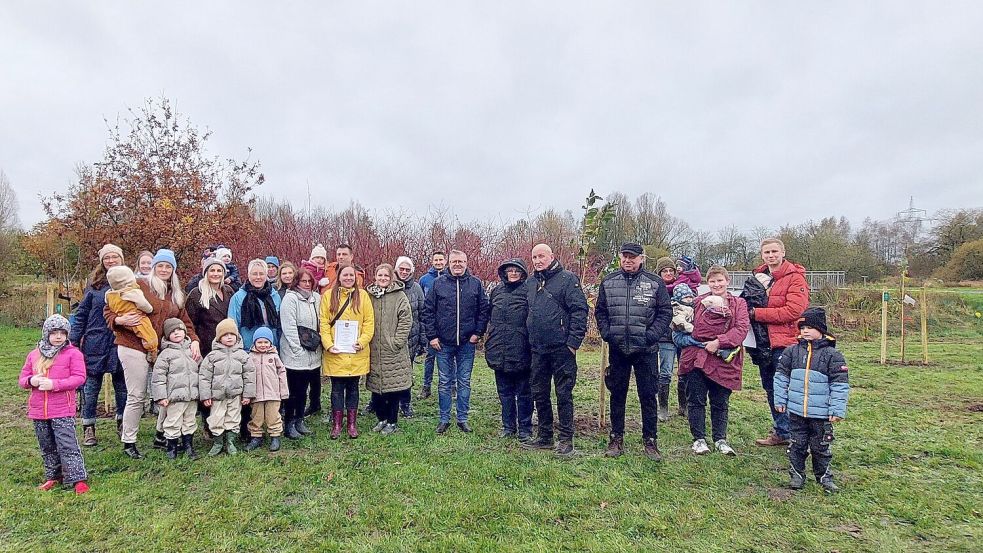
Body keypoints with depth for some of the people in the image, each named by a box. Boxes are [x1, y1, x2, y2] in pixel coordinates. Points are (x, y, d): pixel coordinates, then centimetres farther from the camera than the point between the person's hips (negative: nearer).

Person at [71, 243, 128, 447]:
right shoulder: (94, 283, 2)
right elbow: (82, 314, 4)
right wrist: (74, 339, -1)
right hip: (95, 342, 0)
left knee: (122, 385, 10)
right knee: (91, 386, 7)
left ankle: (122, 423, 25)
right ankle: (88, 428, 19)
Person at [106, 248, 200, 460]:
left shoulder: (176, 295, 15)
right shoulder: (139, 286, -4)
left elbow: (185, 322, 13)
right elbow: (109, 309, -1)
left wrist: (194, 341, -3)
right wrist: (118, 320, -21)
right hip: (135, 349, -6)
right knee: (136, 397, -1)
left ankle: (163, 435, 21)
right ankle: (128, 442, 14)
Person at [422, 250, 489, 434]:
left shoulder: (475, 283, 1)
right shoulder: (439, 283, -1)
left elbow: (484, 310, 4)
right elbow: (428, 310, 0)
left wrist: (478, 333, -3)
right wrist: (432, 336, -5)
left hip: (467, 343, 0)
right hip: (443, 343, 0)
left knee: (464, 382, 10)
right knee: (444, 383, 9)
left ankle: (462, 418, 21)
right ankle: (444, 419, 20)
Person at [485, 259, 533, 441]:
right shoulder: (496, 291, 11)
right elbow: (489, 316, 20)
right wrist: (490, 344, 16)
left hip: (521, 351, -5)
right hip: (499, 352, 5)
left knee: (524, 392, 7)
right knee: (505, 392, 14)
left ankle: (525, 429, 18)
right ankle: (508, 426, 27)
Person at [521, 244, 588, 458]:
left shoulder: (567, 279, -6)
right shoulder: (531, 283, 13)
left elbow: (580, 310, -12)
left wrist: (574, 341, -16)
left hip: (562, 348, -6)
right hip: (538, 349, 7)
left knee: (563, 394, 1)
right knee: (539, 394, 13)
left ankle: (566, 440, 12)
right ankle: (545, 437, 26)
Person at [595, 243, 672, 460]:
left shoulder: (655, 283, -1)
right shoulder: (608, 282, 6)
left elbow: (665, 312, -1)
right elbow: (600, 311, 10)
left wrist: (651, 335, -12)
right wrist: (607, 333, -4)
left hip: (646, 350, -2)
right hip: (617, 349, 2)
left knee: (648, 396, 5)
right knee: (617, 395, 11)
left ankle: (650, 440, 18)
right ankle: (616, 438, 23)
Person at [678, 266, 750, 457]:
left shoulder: (738, 303, 4)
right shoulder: (699, 302, 6)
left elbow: (742, 328, -9)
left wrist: (719, 342, -18)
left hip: (723, 361, 0)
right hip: (696, 358, 0)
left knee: (720, 402, 12)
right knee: (696, 400, 6)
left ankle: (720, 439, 27)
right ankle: (699, 439, 18)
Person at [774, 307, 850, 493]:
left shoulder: (832, 354, -7)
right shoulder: (792, 351, 1)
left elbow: (840, 384, -7)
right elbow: (781, 376, 7)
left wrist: (837, 410, -10)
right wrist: (780, 400, 4)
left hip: (821, 414, -2)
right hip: (796, 411, 2)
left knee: (820, 446, 11)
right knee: (797, 444, 11)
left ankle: (824, 476, 27)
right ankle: (797, 474, 23)